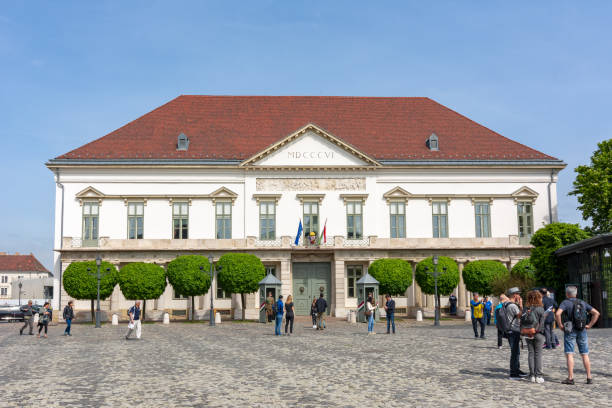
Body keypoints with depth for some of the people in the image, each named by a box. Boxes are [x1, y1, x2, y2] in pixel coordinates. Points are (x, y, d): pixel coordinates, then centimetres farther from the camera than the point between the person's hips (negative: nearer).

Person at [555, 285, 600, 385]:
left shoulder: (565, 302, -5)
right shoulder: (583, 303, 9)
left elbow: (557, 314, -22)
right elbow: (596, 313, 8)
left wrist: (560, 325, -10)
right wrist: (589, 325, 8)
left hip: (570, 331, -4)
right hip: (582, 331, 4)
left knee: (569, 355, -2)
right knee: (585, 355, 9)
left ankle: (570, 378, -5)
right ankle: (589, 378, 10)